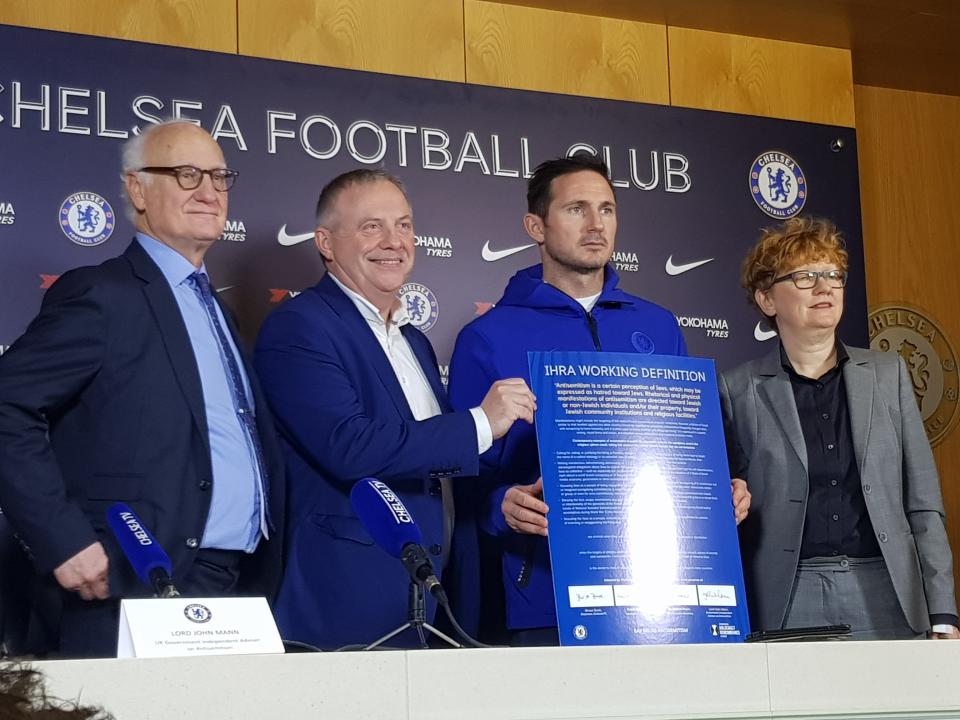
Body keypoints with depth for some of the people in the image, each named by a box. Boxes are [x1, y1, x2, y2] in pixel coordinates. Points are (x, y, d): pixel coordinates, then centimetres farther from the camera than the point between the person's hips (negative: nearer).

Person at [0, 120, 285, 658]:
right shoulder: (101, 295, -7)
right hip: (139, 597, -7)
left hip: (238, 591, 8)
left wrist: (263, 570, 9)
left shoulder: (212, 310, 18)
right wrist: (65, 541, -21)